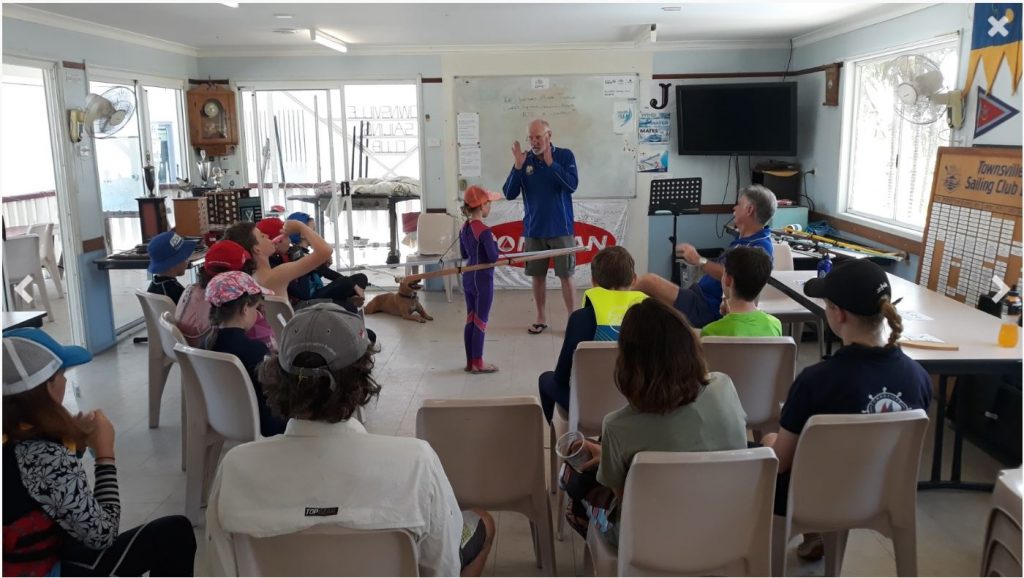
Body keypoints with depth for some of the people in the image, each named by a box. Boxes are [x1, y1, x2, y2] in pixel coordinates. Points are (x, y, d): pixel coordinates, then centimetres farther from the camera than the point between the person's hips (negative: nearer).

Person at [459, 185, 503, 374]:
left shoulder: (463, 229, 5)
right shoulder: (484, 231, -20)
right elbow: (493, 257, -20)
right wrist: (494, 242, -5)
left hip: (468, 278, 8)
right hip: (483, 279, -8)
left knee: (470, 319, 13)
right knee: (480, 321, 2)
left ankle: (470, 361, 21)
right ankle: (478, 363, 9)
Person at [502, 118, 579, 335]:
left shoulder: (565, 156, -3)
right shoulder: (524, 159, 2)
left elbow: (572, 185, -17)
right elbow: (509, 194, -4)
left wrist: (550, 163, -20)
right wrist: (518, 167, -16)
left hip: (560, 229, -3)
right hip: (533, 229, 3)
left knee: (566, 275, -1)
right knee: (537, 275, 10)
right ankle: (541, 319, 23)